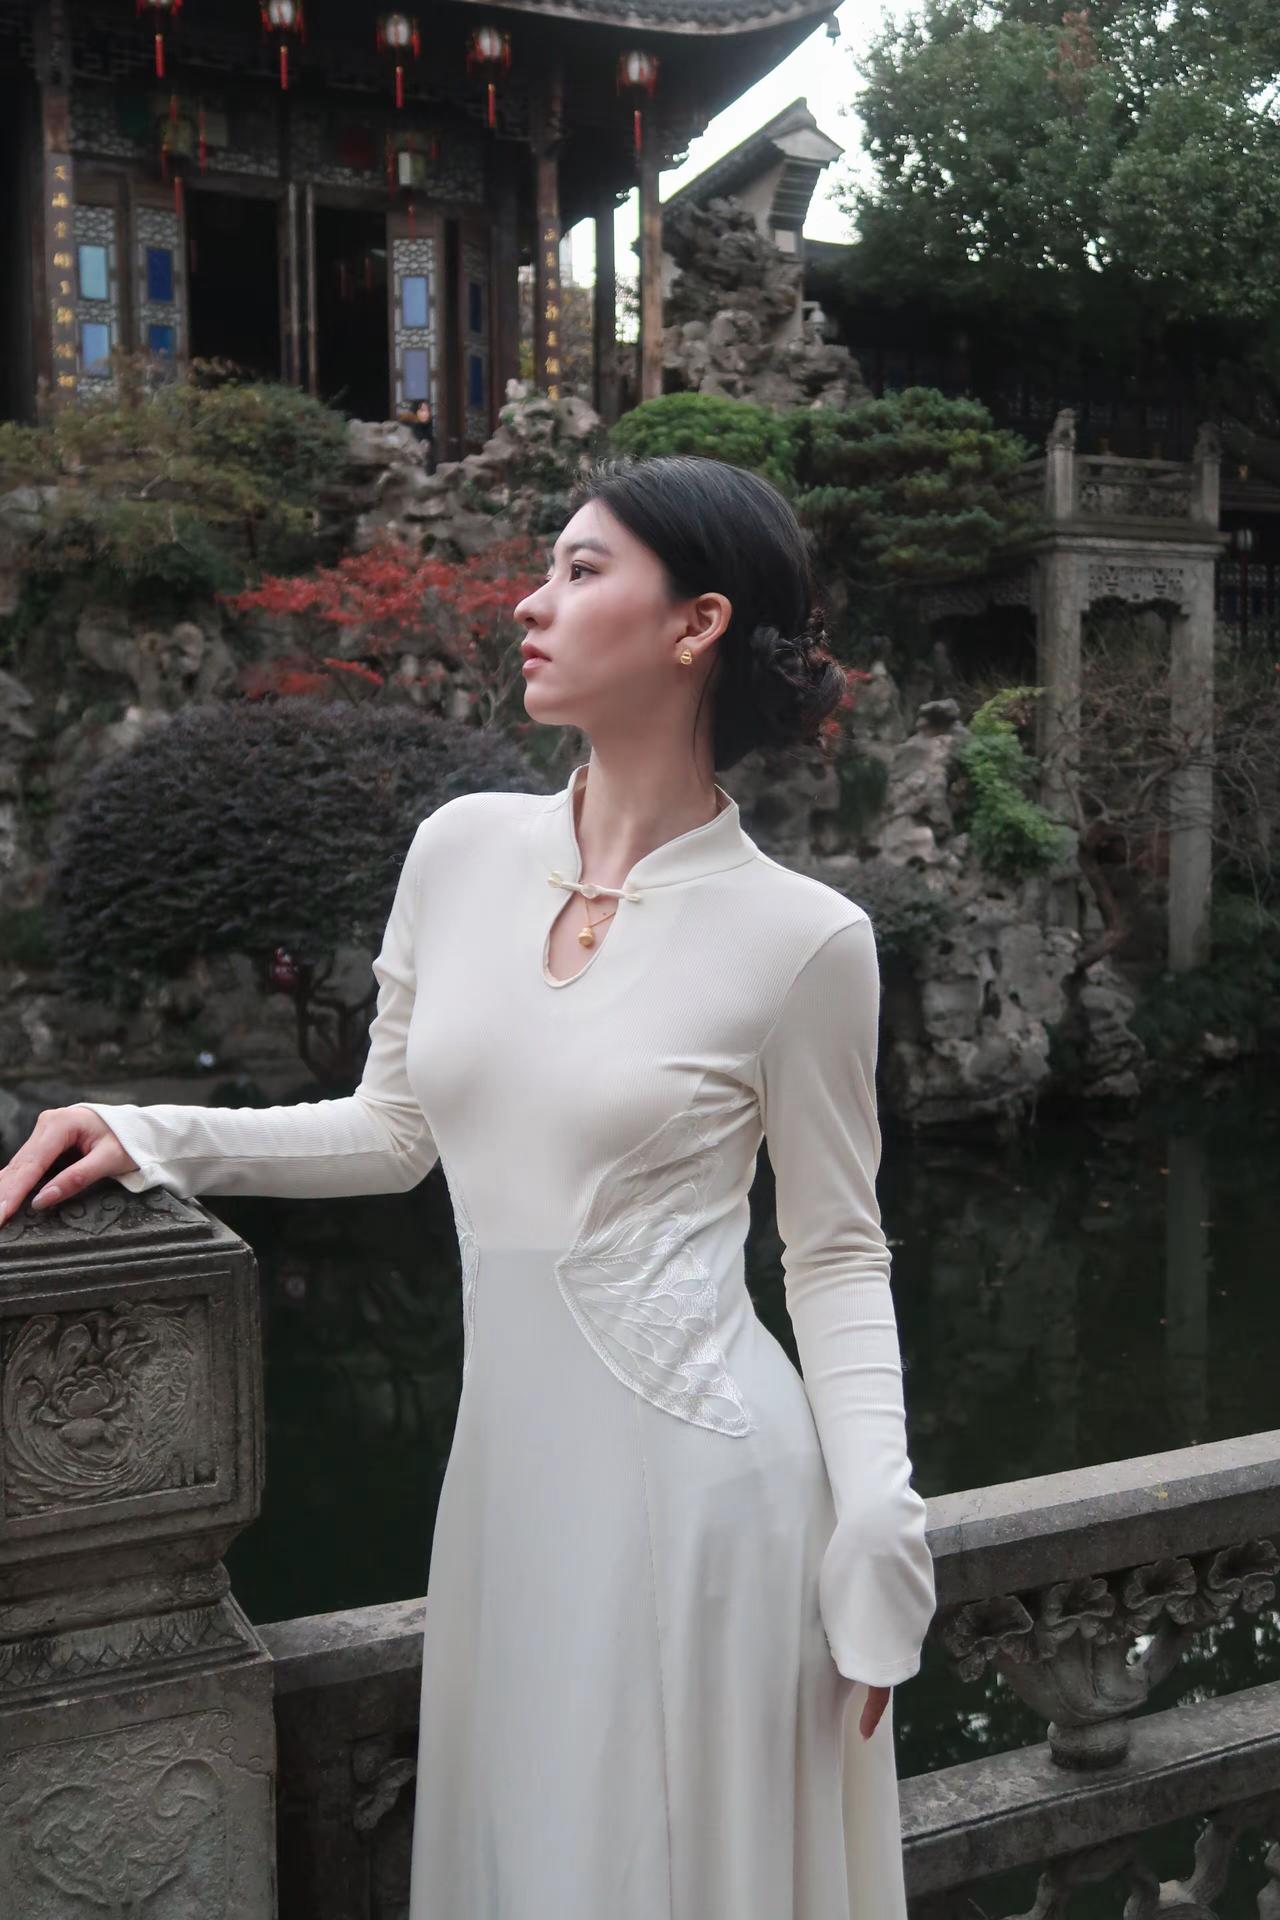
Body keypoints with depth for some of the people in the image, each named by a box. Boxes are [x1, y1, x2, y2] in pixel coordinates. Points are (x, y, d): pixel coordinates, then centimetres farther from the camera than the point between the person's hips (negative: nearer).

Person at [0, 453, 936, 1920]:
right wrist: (157, 1137, 2)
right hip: (508, 1452, 5)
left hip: (694, 1465, -4)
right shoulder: (462, 851, 2)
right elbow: (393, 1130, 12)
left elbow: (836, 1253, -3)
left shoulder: (802, 939, -11)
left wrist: (876, 1532, -10)